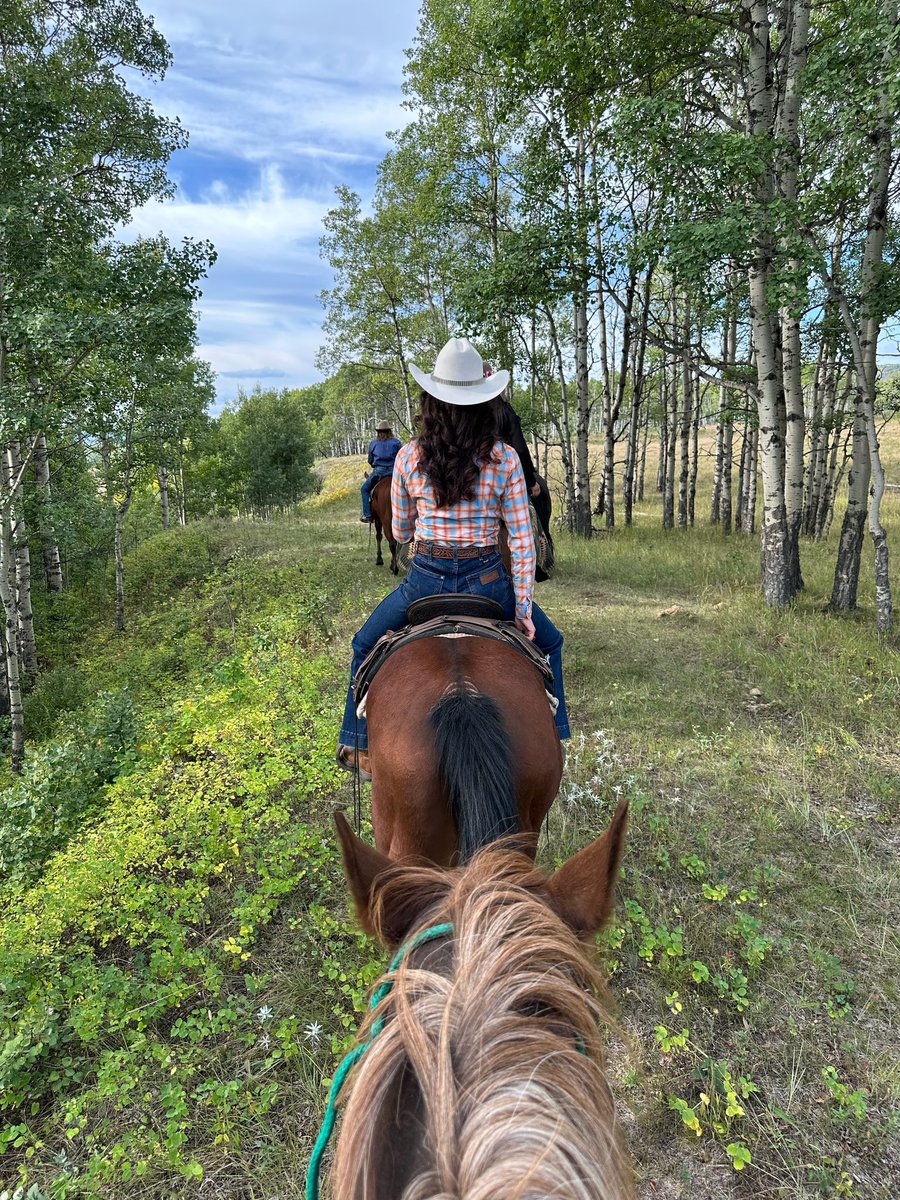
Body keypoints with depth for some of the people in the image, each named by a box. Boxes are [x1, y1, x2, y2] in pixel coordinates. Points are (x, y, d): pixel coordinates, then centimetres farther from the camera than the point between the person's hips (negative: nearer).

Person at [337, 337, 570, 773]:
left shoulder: (409, 458, -5)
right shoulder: (505, 459, -6)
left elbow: (400, 532, 6)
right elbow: (522, 541, -6)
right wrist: (523, 607, 0)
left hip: (425, 580, 0)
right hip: (487, 581, 0)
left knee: (365, 646, 27)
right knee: (549, 643, 28)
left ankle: (357, 746, 29)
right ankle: (552, 733, 30)